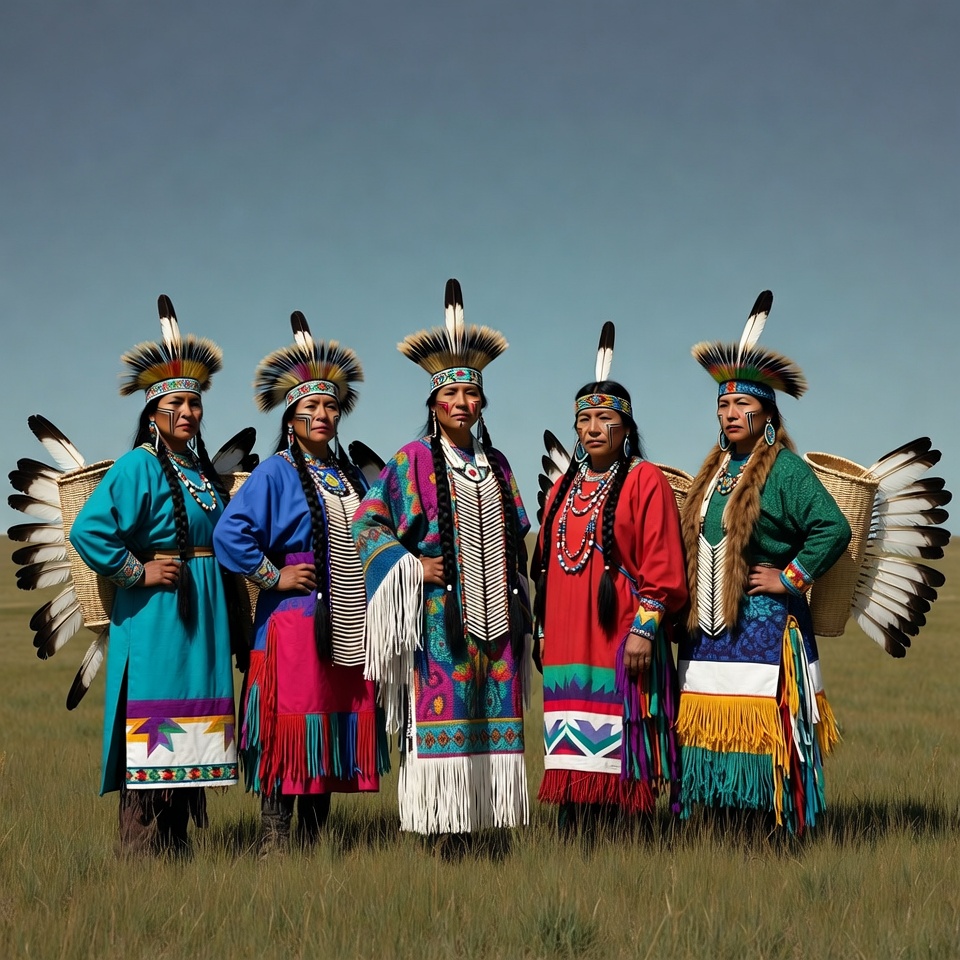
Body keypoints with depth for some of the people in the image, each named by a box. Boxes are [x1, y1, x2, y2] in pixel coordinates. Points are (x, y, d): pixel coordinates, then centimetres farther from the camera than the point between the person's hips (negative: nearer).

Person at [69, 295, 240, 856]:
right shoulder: (140, 467, -11)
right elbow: (88, 531, -22)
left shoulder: (201, 468, 14)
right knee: (152, 736, -7)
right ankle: (143, 851, -2)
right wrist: (136, 572, -17)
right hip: (155, 618, -8)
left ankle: (176, 844, 19)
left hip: (202, 616, 8)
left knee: (186, 734, 11)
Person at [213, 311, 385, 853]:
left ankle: (314, 841, 15)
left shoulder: (351, 476, 16)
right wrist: (272, 577, -12)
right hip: (296, 620, -6)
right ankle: (274, 843, -2)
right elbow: (231, 534, -13)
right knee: (292, 724, -8)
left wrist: (371, 594, 14)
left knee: (338, 726, 7)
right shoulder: (276, 473, -4)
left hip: (349, 624, 7)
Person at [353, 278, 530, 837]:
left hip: (495, 616, 5)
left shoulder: (497, 465, 16)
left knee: (492, 721, 3)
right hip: (440, 615, -5)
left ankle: (477, 824, 10)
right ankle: (439, 831, -2)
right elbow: (367, 524, -1)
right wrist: (412, 566, -11)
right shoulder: (413, 461, 1)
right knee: (440, 715, -7)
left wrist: (518, 595, 16)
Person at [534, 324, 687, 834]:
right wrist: (544, 629, 17)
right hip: (567, 639, 6)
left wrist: (645, 627, -14)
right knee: (571, 755, 6)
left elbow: (662, 564, -8)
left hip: (620, 638, -6)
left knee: (612, 750, -5)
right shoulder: (565, 486, 16)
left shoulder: (645, 481, -3)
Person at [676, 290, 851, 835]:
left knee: (761, 734, -7)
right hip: (710, 628, 7)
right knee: (712, 732, 7)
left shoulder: (785, 470, -7)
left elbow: (834, 528, -17)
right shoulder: (715, 472, 16)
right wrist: (688, 610, 17)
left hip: (763, 628, -7)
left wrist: (791, 577, -13)